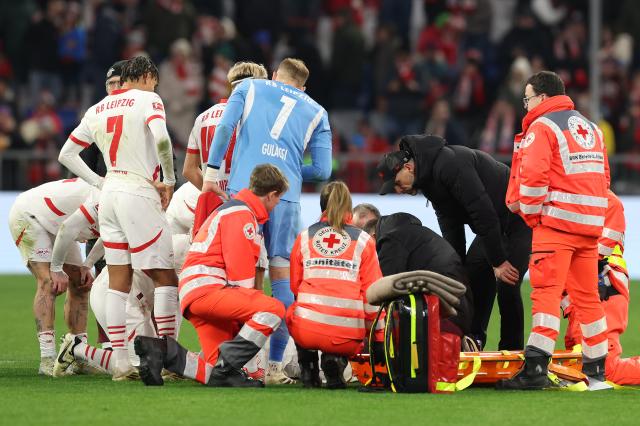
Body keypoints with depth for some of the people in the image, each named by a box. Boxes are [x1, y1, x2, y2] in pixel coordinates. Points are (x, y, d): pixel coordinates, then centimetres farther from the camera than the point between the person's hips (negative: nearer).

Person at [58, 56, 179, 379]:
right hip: (139, 195, -7)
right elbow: (161, 138, -22)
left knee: (119, 283, 8)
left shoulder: (97, 110, 16)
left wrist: (99, 183, 17)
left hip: (109, 195, 7)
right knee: (165, 278, -1)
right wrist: (169, 180, -11)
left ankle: (120, 363, 6)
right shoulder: (148, 100, -3)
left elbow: (66, 155, 18)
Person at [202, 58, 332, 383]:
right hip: (286, 198, 0)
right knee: (281, 278, 3)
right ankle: (275, 365, -2)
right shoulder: (316, 112, 21)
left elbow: (225, 127, 3)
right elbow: (322, 170, 13)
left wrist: (212, 171, 4)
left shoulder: (250, 87, 20)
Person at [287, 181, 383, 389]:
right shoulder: (364, 240, 9)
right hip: (347, 335, -1)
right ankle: (335, 360, -1)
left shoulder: (304, 237, 13)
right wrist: (378, 336, 14)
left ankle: (308, 369, 15)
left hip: (306, 331, 1)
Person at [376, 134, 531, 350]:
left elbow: (483, 211, -29)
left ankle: (512, 351, -5)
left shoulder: (449, 164, -27)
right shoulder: (429, 179, 5)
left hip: (519, 218, -10)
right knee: (473, 274, 7)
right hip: (496, 225, 10)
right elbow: (452, 232, 10)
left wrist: (498, 261, -25)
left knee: (507, 285, -14)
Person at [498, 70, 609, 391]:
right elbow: (602, 175, 20)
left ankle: (535, 367, -19)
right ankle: (598, 369, 15)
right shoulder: (591, 128, 21)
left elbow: (533, 175, -15)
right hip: (590, 223, 7)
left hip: (556, 221, -7)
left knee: (546, 291, -11)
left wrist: (532, 214, -3)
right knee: (586, 294, 12)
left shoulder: (542, 127, -3)